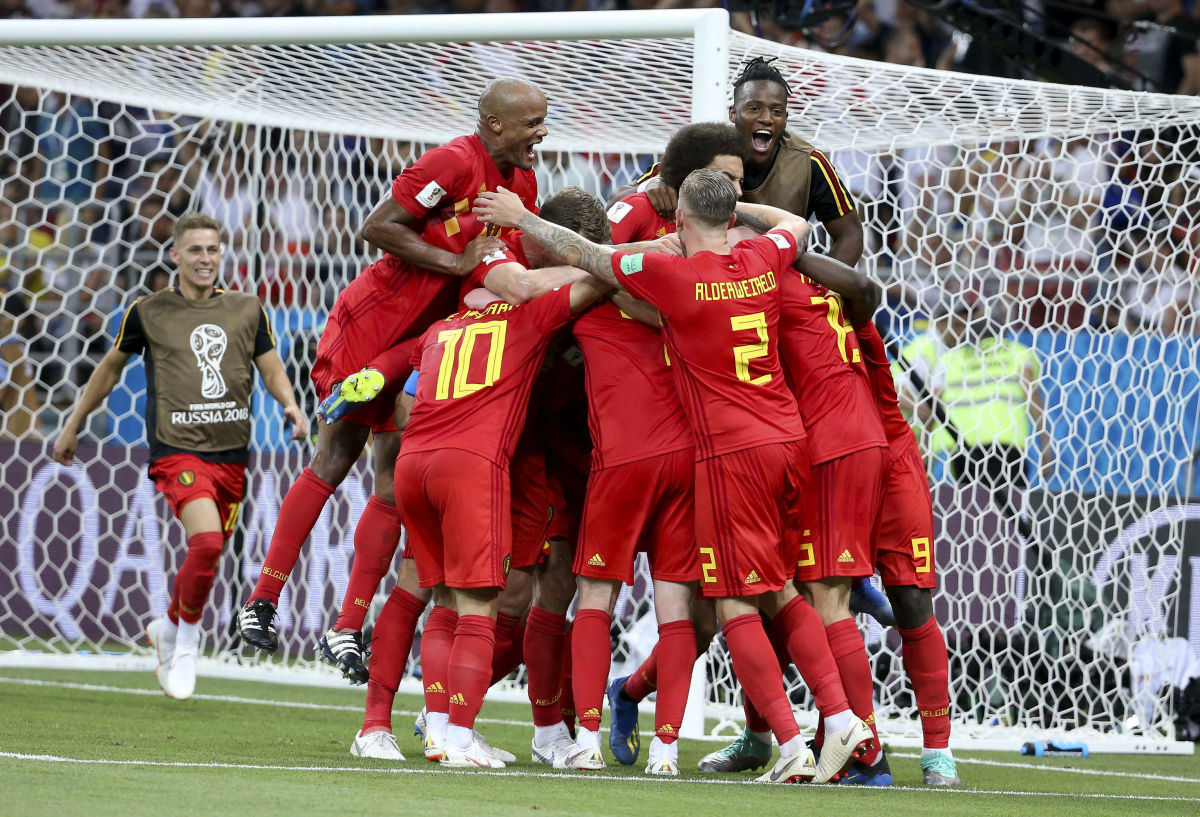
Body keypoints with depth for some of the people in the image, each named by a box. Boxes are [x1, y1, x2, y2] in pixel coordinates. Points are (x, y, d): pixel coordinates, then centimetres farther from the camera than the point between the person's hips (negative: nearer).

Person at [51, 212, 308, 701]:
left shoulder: (246, 309, 9)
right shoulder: (148, 312, 3)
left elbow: (271, 368, 12)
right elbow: (111, 367, 15)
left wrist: (290, 404, -10)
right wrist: (73, 426, 22)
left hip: (231, 454, 4)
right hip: (176, 450, -4)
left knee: (207, 553, 8)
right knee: (207, 540, -23)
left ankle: (168, 629, 37)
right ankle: (187, 642, -3)